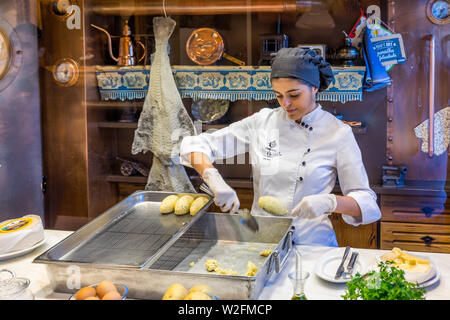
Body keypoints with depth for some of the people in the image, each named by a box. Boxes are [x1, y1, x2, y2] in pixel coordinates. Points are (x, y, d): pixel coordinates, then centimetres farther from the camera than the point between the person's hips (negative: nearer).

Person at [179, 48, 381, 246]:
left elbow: (366, 202, -1)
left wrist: (329, 202, -21)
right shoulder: (262, 122, 5)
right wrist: (215, 181, -16)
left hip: (311, 243, -2)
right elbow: (199, 144, 3)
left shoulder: (338, 133, -2)